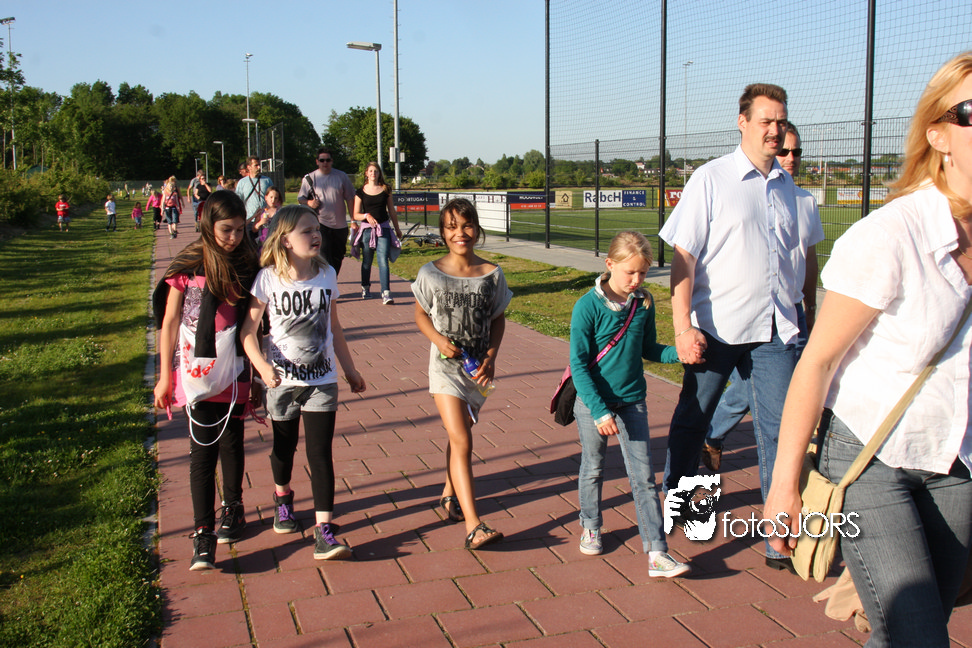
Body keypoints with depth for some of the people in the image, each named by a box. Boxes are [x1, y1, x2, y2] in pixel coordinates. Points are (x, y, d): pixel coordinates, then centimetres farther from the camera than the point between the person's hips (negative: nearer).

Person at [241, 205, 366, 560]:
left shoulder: (326, 275, -2)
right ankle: (283, 498, 48)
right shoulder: (268, 279, -11)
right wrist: (262, 365, -26)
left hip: (322, 379, 1)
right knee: (284, 447, 19)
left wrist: (350, 369, 14)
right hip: (282, 381, -1)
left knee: (320, 452, -6)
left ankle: (324, 530, -4)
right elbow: (248, 330, -10)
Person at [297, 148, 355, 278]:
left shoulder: (341, 176, 6)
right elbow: (300, 198, 7)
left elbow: (350, 199, 9)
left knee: (338, 258, 10)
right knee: (325, 257, -15)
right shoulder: (310, 178, 2)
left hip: (340, 225, 3)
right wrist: (309, 202, -17)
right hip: (320, 223, -3)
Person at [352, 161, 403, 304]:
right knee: (367, 261, 11)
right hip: (367, 228, 1)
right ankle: (365, 288, 31)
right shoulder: (361, 192, 3)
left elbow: (392, 212, 14)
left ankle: (386, 293, -17)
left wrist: (397, 228, 19)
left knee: (383, 260, -11)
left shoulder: (385, 190, 6)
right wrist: (367, 216, -19)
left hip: (384, 229, 0)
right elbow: (356, 214, 1)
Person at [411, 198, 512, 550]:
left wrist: (491, 357, -8)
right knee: (462, 441, -11)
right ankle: (473, 526, -13)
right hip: (446, 365, -3)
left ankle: (450, 493, 45)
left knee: (460, 433, 19)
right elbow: (421, 314, 4)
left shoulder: (492, 275, -4)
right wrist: (439, 340, -14)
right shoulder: (431, 274, -7)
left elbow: (498, 319, 5)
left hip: (478, 366, 3)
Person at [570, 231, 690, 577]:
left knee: (643, 475, -1)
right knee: (593, 469, 15)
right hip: (593, 402, -3)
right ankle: (590, 528, 39)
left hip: (632, 401, 3)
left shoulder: (644, 303, -2)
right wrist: (599, 411, -21)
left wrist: (679, 352, -8)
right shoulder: (588, 306, -15)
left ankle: (657, 553, 0)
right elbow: (578, 364, -14)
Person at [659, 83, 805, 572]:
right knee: (692, 417, 12)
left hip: (774, 330, 4)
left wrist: (791, 307, 18)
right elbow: (683, 257, -9)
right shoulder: (711, 179, -5)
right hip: (717, 326, -4)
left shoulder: (786, 185, 11)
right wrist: (683, 327, -16)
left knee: (780, 427, -1)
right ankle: (674, 496, 33)